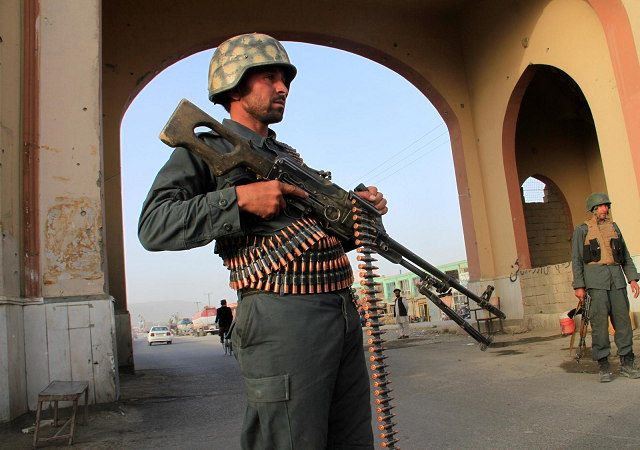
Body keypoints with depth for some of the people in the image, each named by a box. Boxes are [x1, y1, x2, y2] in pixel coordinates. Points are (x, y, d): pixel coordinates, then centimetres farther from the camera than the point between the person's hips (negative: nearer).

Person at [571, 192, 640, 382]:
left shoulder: (614, 227, 17)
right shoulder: (582, 230, 5)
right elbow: (576, 260, 1)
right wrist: (578, 286, -6)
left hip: (617, 278, 4)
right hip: (596, 279, -4)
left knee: (622, 318, 3)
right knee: (600, 320, -5)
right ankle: (603, 367, 1)